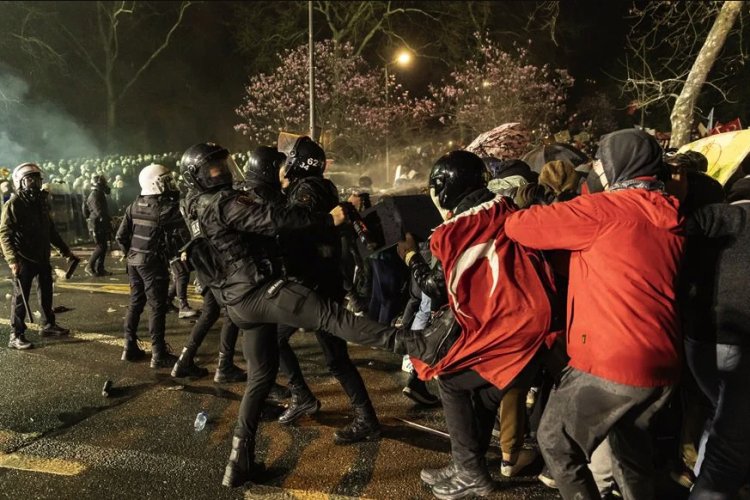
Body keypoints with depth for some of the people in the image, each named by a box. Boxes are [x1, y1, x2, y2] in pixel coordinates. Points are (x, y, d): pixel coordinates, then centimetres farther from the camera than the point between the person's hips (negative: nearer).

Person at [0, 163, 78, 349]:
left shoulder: (41, 201, 11)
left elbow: (50, 229, 19)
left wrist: (65, 250, 20)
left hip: (42, 257, 8)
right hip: (24, 259, -7)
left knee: (46, 292, 18)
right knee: (21, 297, -1)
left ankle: (48, 325, 34)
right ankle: (16, 336, 8)